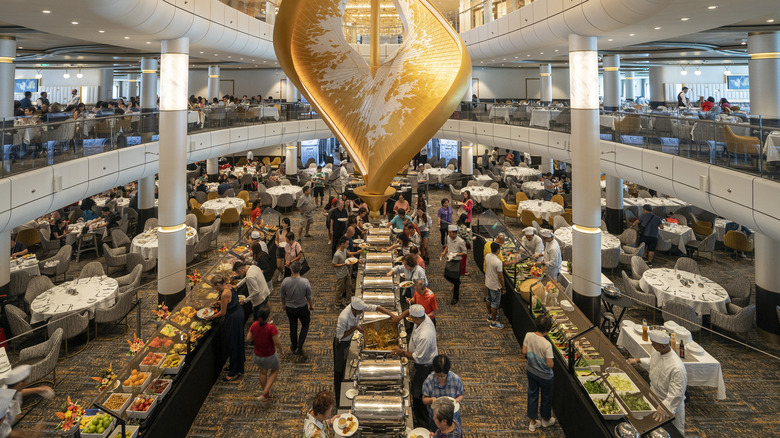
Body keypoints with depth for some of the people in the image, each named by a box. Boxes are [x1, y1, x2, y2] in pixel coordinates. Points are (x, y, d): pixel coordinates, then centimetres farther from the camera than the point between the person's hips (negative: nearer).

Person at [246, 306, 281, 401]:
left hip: (258, 355, 4)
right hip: (270, 356, -4)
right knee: (275, 371, 23)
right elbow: (277, 343, -24)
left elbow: (248, 339, -5)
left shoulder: (254, 325, -15)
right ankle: (265, 393, 11)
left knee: (263, 372, 28)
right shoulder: (271, 327, -29)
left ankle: (266, 393, 46)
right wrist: (280, 350, -5)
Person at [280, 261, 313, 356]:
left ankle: (294, 347, 39)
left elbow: (282, 296, -4)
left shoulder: (285, 281, -20)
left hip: (289, 308, 2)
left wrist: (283, 304, 16)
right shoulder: (305, 282, -25)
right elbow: (309, 297, -11)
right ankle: (299, 347, 13)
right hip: (302, 308, -2)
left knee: (293, 327, 21)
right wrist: (311, 305, 9)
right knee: (305, 325, 22)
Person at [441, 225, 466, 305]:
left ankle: (455, 298, 18)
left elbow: (464, 252, -12)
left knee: (456, 281, 3)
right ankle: (457, 284, 44)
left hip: (456, 262, -6)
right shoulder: (448, 237, -3)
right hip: (449, 260, 6)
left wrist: (455, 254, -25)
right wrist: (444, 251, 0)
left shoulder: (460, 241, -21)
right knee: (446, 276, 14)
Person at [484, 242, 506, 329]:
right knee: (495, 304, 7)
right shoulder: (498, 262, -31)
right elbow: (500, 277, -23)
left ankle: (490, 316, 45)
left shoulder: (487, 256, -8)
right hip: (495, 286, -8)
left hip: (488, 282, 8)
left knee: (488, 299, 25)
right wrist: (503, 288, -13)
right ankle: (493, 322, 20)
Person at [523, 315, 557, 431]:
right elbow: (550, 365, -25)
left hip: (531, 371, 5)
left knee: (532, 395, 21)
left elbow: (524, 351, -4)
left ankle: (532, 422, 35)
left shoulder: (528, 336, -18)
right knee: (546, 397, 22)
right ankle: (546, 420, 45)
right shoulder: (547, 345, -33)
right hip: (544, 376, -4)